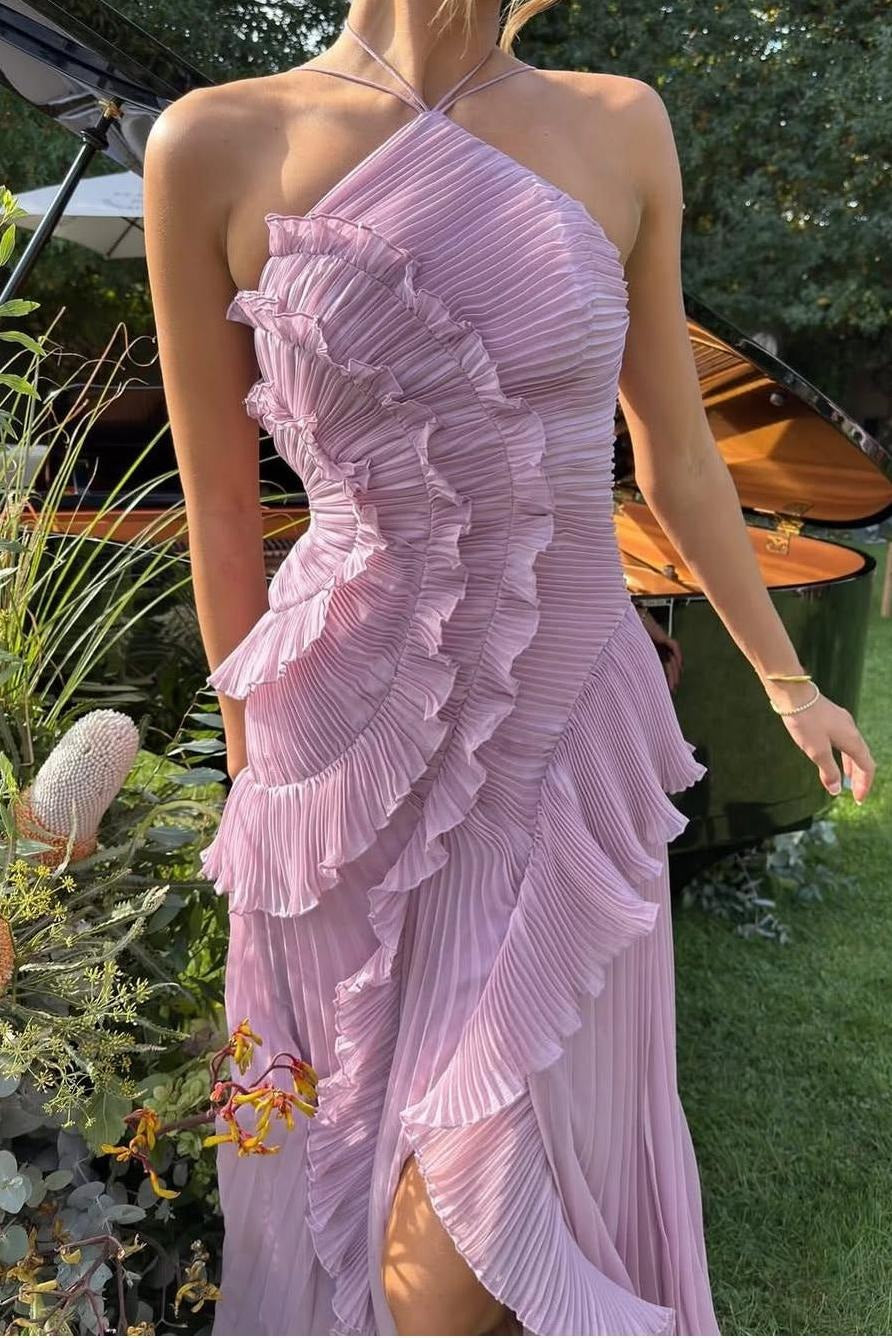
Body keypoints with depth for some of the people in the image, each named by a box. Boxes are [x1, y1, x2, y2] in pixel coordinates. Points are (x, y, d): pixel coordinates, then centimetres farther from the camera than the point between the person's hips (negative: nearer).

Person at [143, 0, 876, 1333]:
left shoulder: (619, 128, -1)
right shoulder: (214, 145, -8)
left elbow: (677, 454, 8)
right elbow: (219, 506, 0)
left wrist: (788, 683, 15)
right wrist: (251, 760, 10)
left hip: (569, 727, 1)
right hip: (358, 741, -1)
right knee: (358, 1126, 17)